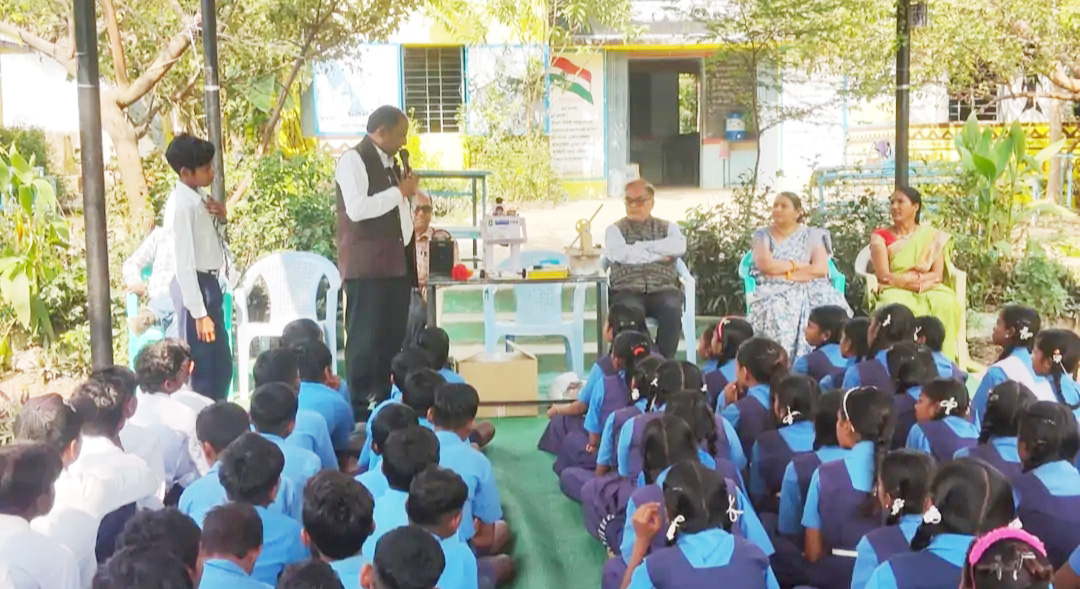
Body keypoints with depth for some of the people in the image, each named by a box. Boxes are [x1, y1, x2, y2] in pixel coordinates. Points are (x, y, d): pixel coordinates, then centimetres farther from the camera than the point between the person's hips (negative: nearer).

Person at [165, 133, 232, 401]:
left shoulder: (198, 198, 9)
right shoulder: (182, 204, -18)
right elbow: (184, 263, -21)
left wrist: (220, 220, 1)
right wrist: (199, 313, -23)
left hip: (209, 283, 10)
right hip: (194, 286, -10)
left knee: (222, 366, 16)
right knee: (201, 368, -1)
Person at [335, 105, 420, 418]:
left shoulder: (391, 162, 19)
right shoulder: (353, 159, -8)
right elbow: (358, 209, -22)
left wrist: (410, 193, 9)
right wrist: (400, 191, -14)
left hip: (396, 263, 8)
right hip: (367, 265, -8)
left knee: (393, 337, 8)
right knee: (365, 339, -5)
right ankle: (359, 407, 0)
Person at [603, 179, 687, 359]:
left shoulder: (668, 228, 22)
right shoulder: (616, 230, 19)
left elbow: (679, 246, -1)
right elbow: (620, 254, -3)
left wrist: (640, 246, -1)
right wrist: (657, 255, 1)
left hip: (663, 289, 1)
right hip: (628, 290, -1)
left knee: (672, 308, -33)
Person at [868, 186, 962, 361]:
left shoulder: (933, 236, 12)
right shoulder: (881, 236, 9)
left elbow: (938, 275, 1)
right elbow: (883, 275, -3)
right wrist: (920, 275, -9)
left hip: (928, 289, 2)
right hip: (894, 290, -1)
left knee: (945, 304, -33)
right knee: (898, 307, -38)